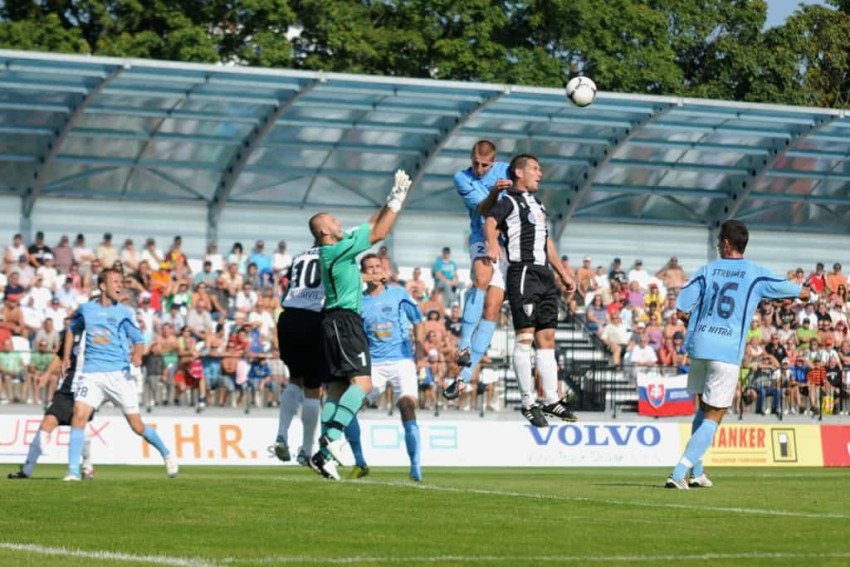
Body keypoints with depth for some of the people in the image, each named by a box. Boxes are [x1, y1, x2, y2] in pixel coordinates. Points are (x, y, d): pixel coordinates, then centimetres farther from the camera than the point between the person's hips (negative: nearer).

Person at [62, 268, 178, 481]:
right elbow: (72, 329, 28)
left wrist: (137, 354, -25)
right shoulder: (86, 310, 9)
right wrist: (66, 356, 21)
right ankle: (73, 471, -14)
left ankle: (167, 454, 26)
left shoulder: (124, 313, 3)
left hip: (119, 374, -1)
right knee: (79, 416, -18)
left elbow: (138, 339, -3)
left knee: (137, 425, 0)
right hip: (91, 373, 1)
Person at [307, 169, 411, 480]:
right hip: (344, 321, -10)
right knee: (362, 382, -18)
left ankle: (326, 453, 0)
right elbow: (378, 233, -10)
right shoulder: (337, 250, -11)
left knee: (338, 388, 5)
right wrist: (397, 199, -2)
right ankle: (333, 436, -29)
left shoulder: (336, 249, 16)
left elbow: (371, 227, 23)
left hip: (338, 322, 10)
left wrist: (391, 200, 21)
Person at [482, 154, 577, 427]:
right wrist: (493, 243, -41)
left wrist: (563, 274, 30)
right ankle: (528, 403, -9)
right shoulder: (509, 201, -1)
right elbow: (490, 223, -20)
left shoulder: (538, 205, 26)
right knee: (525, 337, -10)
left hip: (545, 276, 8)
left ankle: (551, 399, 11)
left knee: (547, 338, 8)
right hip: (523, 273, -8)